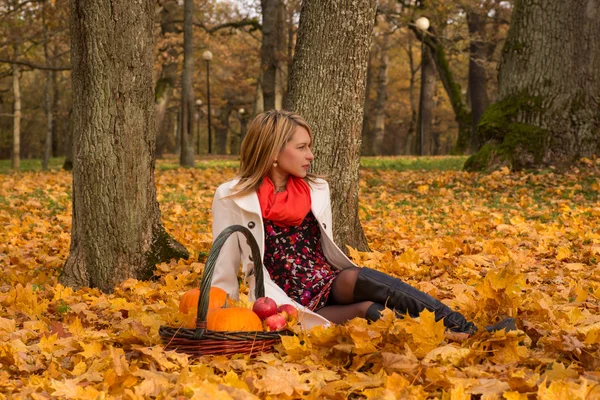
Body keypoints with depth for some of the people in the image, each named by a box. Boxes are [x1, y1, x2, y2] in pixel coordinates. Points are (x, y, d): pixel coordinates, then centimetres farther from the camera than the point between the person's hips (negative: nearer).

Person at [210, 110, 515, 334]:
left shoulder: (316, 190, 11)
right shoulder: (232, 198, -2)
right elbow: (225, 271, 2)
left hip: (331, 287, 3)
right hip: (289, 305, -3)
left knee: (354, 279, -34)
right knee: (369, 309, -33)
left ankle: (464, 330, -44)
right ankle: (465, 334, -44)